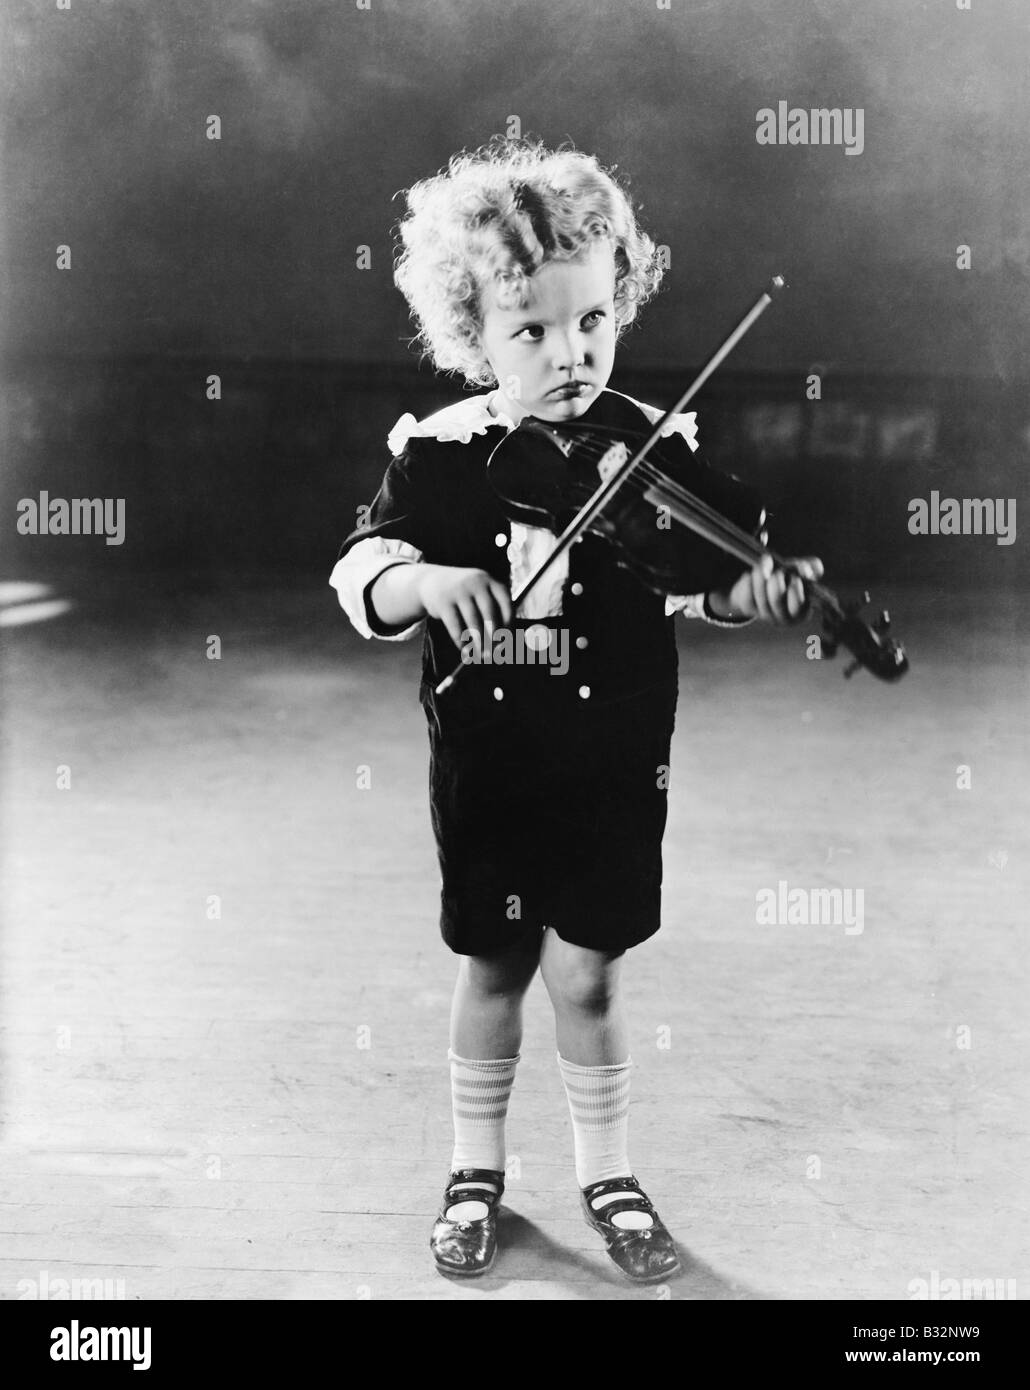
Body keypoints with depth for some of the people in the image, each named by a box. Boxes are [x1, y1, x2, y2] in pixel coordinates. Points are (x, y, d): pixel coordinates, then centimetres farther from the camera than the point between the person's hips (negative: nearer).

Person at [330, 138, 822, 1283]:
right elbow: (360, 575, -8)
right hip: (484, 766, 1)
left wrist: (749, 593, -33)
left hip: (613, 767, 0)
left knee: (585, 976, 6)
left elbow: (696, 585, -11)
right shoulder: (436, 453, -6)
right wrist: (424, 581, -30)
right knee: (492, 967, 14)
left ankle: (609, 1179, 29)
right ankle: (475, 1172, 34)